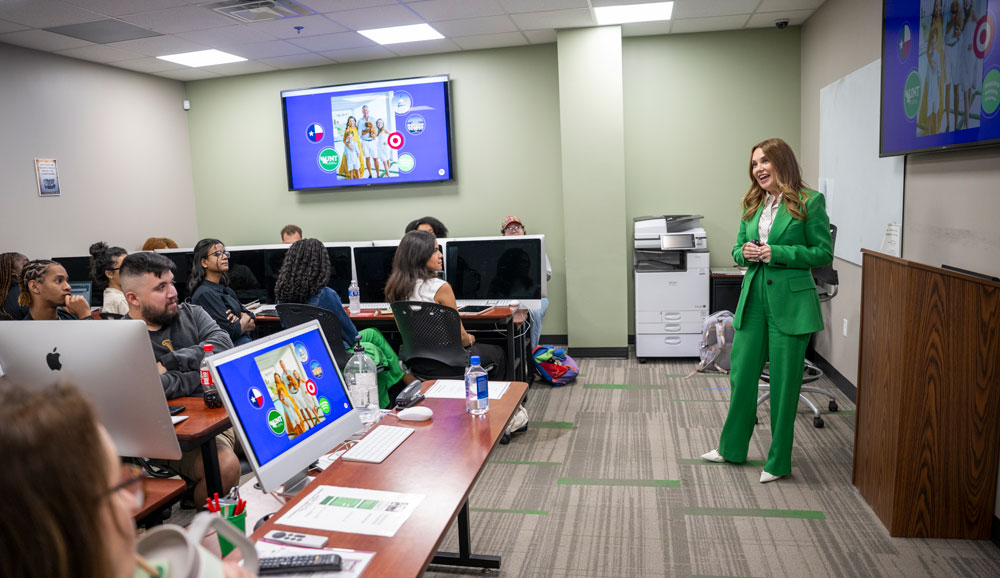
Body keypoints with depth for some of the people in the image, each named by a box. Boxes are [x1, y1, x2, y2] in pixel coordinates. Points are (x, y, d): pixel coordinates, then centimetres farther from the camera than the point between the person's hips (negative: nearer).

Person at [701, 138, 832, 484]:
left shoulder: (810, 202, -6)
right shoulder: (753, 205, 11)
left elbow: (824, 253, -7)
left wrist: (778, 253, -17)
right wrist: (745, 253, -7)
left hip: (790, 302, -5)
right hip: (753, 298, 6)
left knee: (784, 383, 5)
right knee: (741, 375, 12)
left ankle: (779, 461, 21)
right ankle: (732, 449, 30)